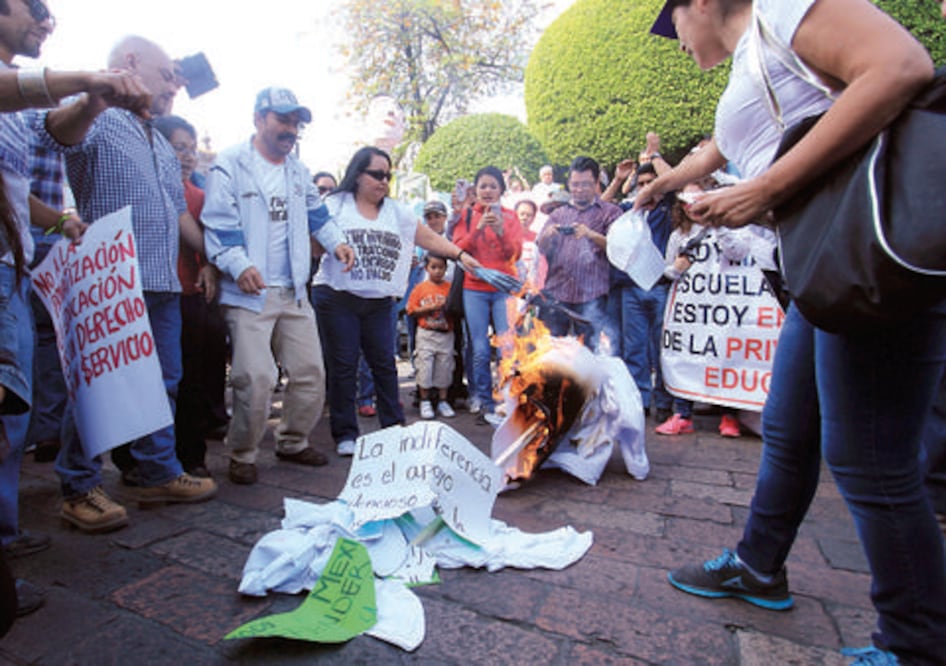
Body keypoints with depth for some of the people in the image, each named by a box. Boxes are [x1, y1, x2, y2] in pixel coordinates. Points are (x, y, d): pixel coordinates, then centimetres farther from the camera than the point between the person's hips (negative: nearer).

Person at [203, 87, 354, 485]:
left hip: (294, 291, 7)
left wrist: (336, 243, 13)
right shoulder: (231, 166, -3)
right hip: (249, 291, -6)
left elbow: (315, 213, 29)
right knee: (255, 378, -11)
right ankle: (242, 455, 11)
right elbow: (218, 224, -11)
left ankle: (293, 442, 27)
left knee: (310, 371, 7)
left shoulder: (298, 170, 17)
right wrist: (239, 265, -26)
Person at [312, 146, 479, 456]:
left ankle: (394, 427, 18)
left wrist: (460, 254, 0)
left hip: (379, 302, 3)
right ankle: (345, 434, 11)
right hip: (337, 299, -3)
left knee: (384, 363, 6)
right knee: (342, 366, 1)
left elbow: (429, 238, 11)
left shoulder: (397, 211, 12)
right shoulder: (334, 206, 1)